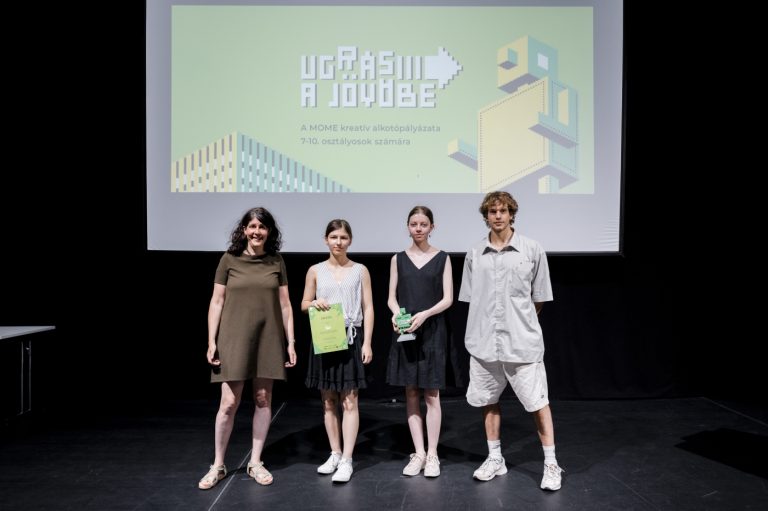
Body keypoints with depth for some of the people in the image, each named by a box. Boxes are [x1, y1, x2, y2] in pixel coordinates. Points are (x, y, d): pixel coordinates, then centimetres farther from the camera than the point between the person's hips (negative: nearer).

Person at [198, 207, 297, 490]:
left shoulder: (276, 262, 5)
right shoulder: (229, 259, 1)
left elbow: (285, 305, 6)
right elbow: (216, 302, 1)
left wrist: (291, 342, 3)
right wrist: (211, 341, -5)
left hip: (268, 339, 2)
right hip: (235, 338, -2)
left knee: (263, 399, 6)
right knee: (229, 402, -2)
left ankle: (255, 462, 20)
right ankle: (218, 466, 15)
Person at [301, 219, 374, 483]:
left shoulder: (360, 270, 2)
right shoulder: (316, 270, 5)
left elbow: (368, 308, 2)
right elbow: (303, 305, 12)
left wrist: (367, 343, -5)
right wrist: (314, 303, -12)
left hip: (350, 339, -2)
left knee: (349, 402, -2)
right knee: (328, 402, 10)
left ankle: (347, 460, 5)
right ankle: (335, 454, 23)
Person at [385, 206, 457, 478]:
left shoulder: (442, 258, 3)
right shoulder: (398, 259, 8)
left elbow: (447, 299, -2)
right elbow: (392, 297, 7)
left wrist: (424, 314, -18)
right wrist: (396, 312, -16)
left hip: (432, 331, -2)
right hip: (405, 331, 2)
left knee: (431, 394, 1)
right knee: (411, 393, 5)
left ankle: (432, 455, 11)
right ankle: (418, 453, 15)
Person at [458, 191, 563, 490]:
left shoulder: (532, 250, -2)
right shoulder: (474, 254, 4)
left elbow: (539, 299, 5)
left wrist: (520, 322, 8)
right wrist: (486, 324, 7)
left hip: (522, 342, -3)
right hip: (484, 342, 3)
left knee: (538, 402, 2)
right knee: (488, 401, 13)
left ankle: (551, 465, 18)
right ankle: (495, 459, 30)